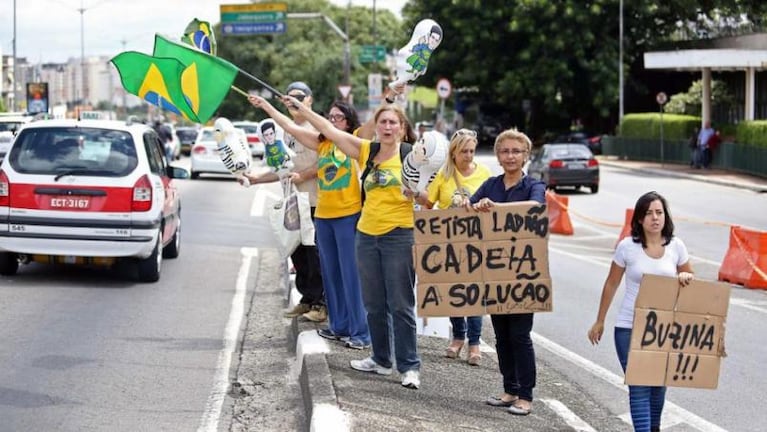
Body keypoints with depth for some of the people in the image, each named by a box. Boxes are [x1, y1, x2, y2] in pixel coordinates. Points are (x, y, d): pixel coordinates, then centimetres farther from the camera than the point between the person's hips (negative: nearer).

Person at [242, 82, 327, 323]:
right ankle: (307, 299, 19)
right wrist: (256, 179, 15)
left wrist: (303, 176, -19)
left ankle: (321, 303, -2)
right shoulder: (288, 131, 19)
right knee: (298, 253, 10)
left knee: (315, 254, -7)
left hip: (315, 203, -8)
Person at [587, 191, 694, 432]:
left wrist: (685, 278, -10)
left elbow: (689, 278, 16)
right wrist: (599, 322, 11)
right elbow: (611, 285, 5)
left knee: (659, 383, 14)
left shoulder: (676, 247, -1)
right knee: (639, 387, -7)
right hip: (630, 328, -3)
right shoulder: (627, 247, -7)